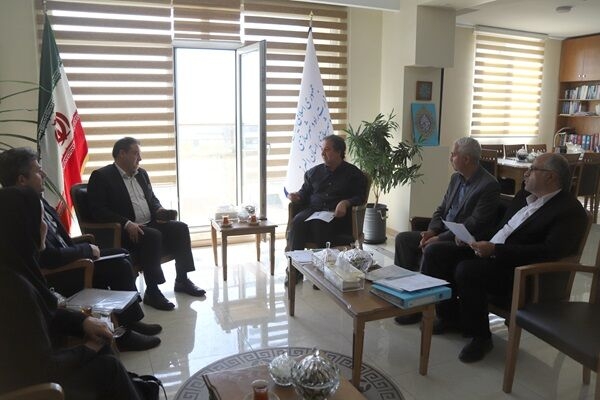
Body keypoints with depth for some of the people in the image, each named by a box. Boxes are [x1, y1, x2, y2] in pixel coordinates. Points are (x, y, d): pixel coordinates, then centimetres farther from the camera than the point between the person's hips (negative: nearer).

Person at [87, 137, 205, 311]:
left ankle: (182, 280, -5)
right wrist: (126, 223, -25)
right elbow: (98, 210, -13)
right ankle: (152, 292, -25)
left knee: (180, 228, -15)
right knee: (153, 236, -34)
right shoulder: (101, 176, -4)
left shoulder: (141, 173, 18)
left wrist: (159, 210, 2)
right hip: (124, 231, -7)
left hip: (150, 224, 7)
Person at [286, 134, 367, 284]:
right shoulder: (313, 172, 23)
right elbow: (305, 193, 25)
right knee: (297, 221, -31)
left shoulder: (354, 174, 12)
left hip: (337, 215, -4)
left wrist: (345, 203, -17)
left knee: (319, 223, -37)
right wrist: (297, 197, 1)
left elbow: (360, 197, 3)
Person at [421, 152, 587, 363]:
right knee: (434, 254, -5)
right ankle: (449, 316, 9)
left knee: (467, 270, -33)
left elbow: (549, 252, -23)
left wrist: (495, 250, -26)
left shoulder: (570, 211, -11)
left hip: (521, 271, -8)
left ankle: (480, 336, -10)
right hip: (488, 252, 9)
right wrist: (483, 244, 3)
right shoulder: (523, 196, 15)